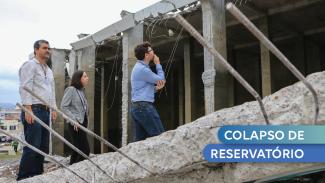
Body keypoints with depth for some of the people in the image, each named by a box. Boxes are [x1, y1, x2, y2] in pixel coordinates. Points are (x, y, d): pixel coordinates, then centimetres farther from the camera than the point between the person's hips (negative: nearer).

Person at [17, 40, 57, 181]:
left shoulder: (49, 70, 22)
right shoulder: (30, 65, -4)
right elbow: (25, 88, -13)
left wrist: (53, 108, 17)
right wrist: (28, 110, -20)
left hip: (45, 111, 9)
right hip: (33, 110, -8)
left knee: (43, 147, 9)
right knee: (32, 147, -10)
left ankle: (37, 175, 17)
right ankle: (23, 178, -3)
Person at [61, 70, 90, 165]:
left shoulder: (82, 90, 16)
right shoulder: (71, 89, -8)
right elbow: (63, 107, -13)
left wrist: (86, 121, 11)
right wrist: (74, 120, -18)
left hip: (83, 123, 8)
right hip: (75, 125, -8)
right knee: (85, 150, -12)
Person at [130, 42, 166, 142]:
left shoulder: (139, 67, 19)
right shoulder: (143, 69, -13)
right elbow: (161, 80, -4)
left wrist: (156, 88, 2)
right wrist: (158, 64, 7)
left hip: (136, 107, 10)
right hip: (144, 107, -10)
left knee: (139, 139, 7)